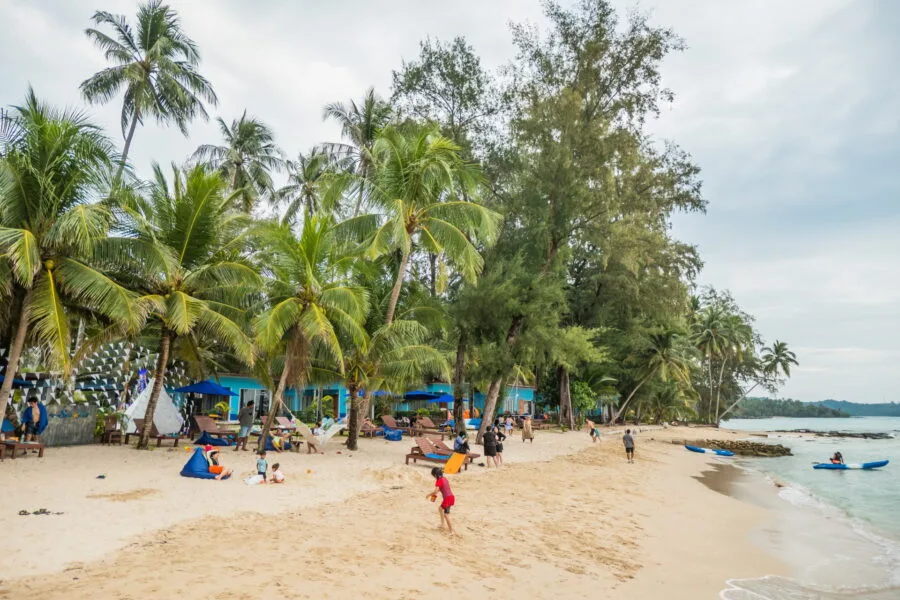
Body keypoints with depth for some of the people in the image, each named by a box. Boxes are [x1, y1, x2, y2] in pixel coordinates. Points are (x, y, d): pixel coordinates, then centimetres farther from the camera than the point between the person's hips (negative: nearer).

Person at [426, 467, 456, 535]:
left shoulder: (438, 481, -11)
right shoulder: (444, 478, 14)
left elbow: (436, 492, -14)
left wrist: (429, 494, 2)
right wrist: (432, 493, 25)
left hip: (447, 499, -9)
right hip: (451, 497, 9)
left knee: (446, 515, -7)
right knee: (440, 508, 28)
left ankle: (452, 531, -9)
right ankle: (442, 524, 34)